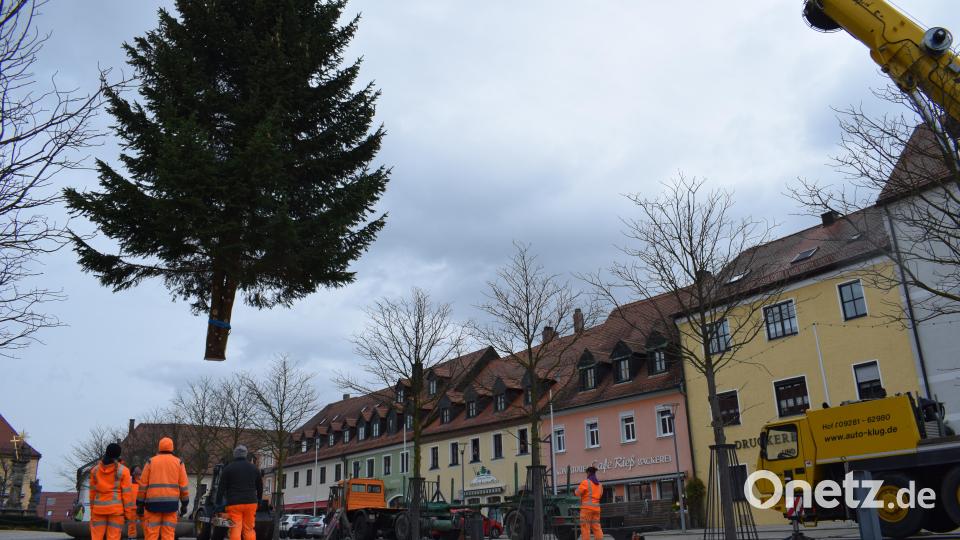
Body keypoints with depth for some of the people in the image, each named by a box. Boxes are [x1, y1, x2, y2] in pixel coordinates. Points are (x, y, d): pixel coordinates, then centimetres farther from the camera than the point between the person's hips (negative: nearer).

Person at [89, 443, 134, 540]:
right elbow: (126, 493, -7)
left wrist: (92, 509, 14)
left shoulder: (95, 469, 5)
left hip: (99, 508, 3)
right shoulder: (123, 470, -6)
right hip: (116, 508, -3)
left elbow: (92, 491, 7)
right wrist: (128, 512, -1)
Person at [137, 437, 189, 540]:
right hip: (171, 504, 0)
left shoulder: (151, 461, 7)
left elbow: (143, 484, 4)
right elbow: (183, 485, 5)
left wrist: (140, 504, 9)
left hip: (153, 504, 0)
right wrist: (184, 504, 10)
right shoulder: (178, 462, 8)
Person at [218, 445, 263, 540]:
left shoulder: (228, 468, 2)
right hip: (251, 503, 3)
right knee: (249, 530, 9)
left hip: (234, 504, -3)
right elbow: (260, 488, 19)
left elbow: (221, 488, -2)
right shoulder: (254, 468, 13)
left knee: (235, 531, -5)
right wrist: (258, 500, 27)